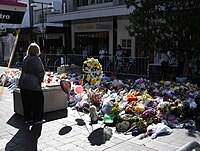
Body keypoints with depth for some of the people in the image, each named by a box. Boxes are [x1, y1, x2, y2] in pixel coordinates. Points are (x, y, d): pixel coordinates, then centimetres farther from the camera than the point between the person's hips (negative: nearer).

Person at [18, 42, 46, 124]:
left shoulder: (25, 58, 7)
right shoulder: (36, 59, -14)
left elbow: (23, 70, 14)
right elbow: (40, 72, -14)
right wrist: (41, 78, 3)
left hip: (23, 84, 7)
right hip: (33, 84, -7)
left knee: (26, 102, 14)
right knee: (38, 101, 6)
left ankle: (27, 118, 23)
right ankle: (37, 119, 12)